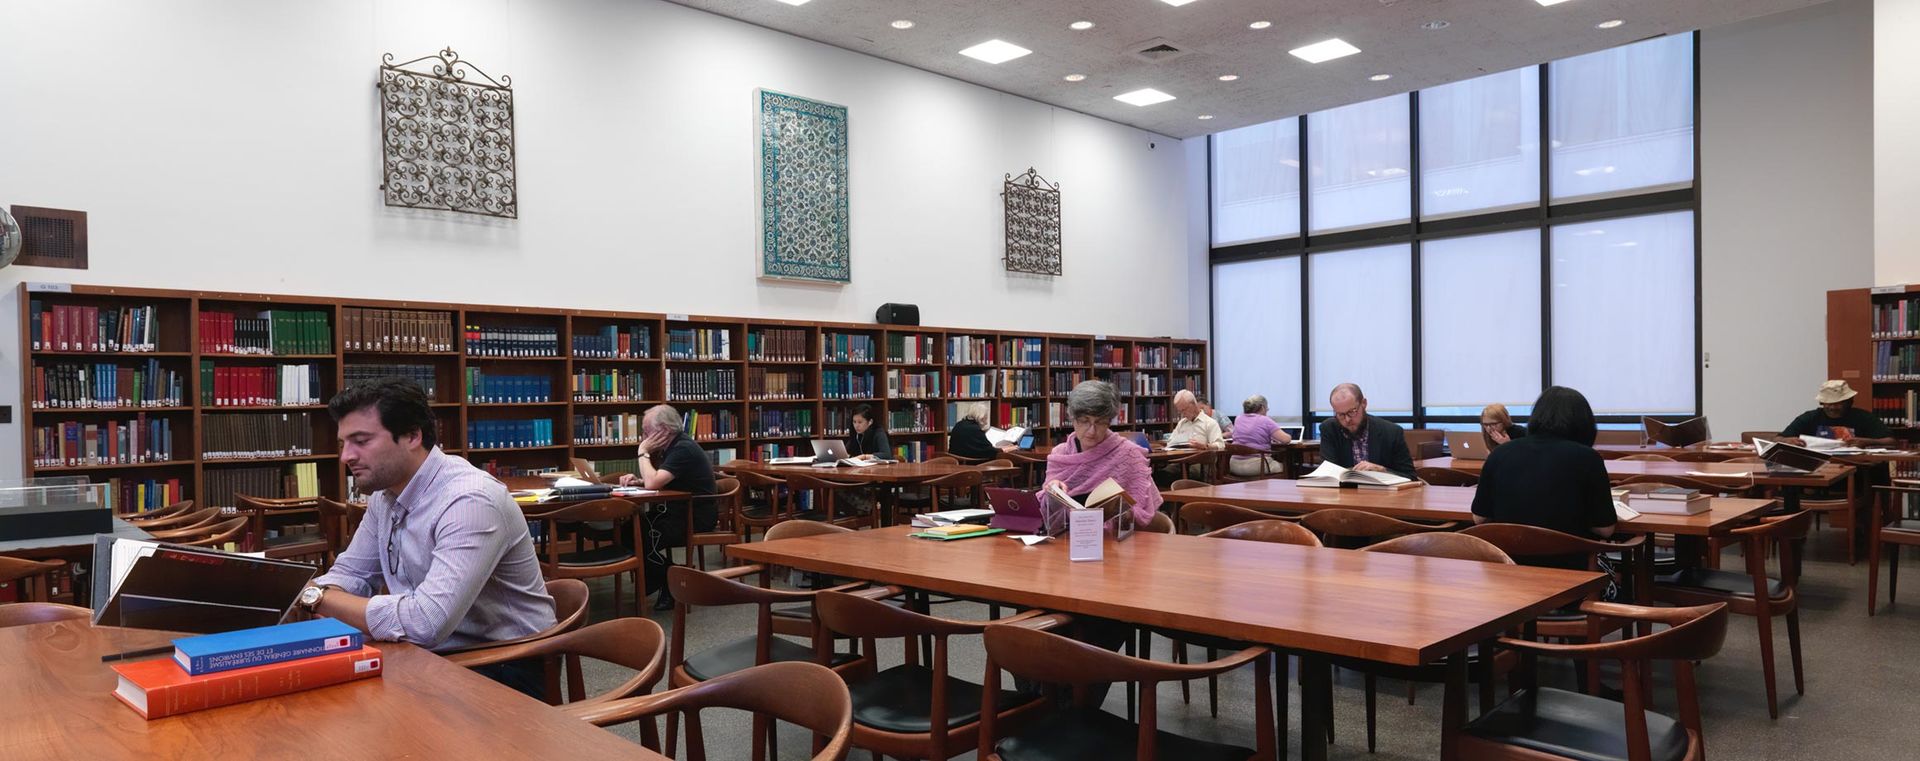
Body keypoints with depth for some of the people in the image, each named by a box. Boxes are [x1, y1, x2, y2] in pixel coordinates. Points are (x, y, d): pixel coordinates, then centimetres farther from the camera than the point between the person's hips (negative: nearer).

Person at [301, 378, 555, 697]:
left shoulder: (470, 501, -26)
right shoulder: (385, 494, 5)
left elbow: (425, 622, -34)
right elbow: (350, 574, 16)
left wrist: (319, 598, -20)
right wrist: (314, 594, -9)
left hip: (502, 671, -8)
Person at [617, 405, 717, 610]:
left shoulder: (683, 449, -19)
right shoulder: (672, 446, 12)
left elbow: (652, 483, -27)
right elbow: (655, 481, 20)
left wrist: (643, 452, -14)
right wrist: (638, 480, 0)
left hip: (696, 518, -10)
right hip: (679, 511, 10)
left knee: (646, 537, -23)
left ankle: (669, 589, -1)